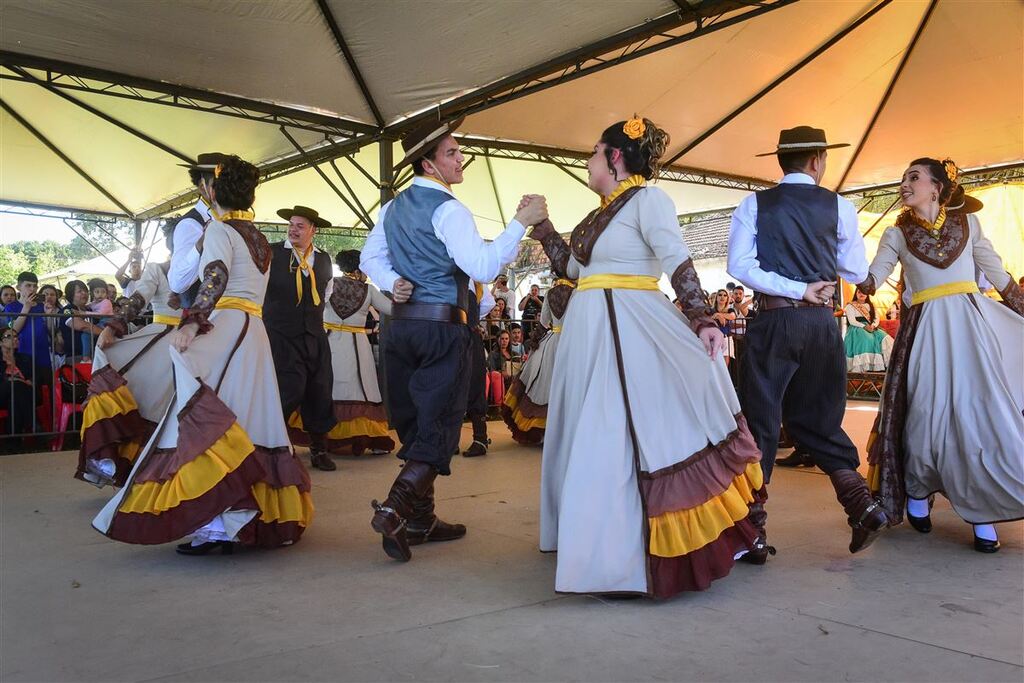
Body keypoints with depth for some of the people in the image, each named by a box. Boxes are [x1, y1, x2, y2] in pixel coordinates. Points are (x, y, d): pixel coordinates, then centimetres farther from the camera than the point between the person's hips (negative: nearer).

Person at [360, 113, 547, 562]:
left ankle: (421, 519, 20)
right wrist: (521, 222, -16)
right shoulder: (447, 209, -11)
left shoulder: (393, 207, 14)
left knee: (413, 424, 13)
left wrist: (394, 283, 5)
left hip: (401, 324, 8)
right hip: (442, 328, -8)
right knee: (438, 428, -2)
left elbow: (371, 258, 20)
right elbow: (483, 268, -19)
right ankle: (394, 509, -16)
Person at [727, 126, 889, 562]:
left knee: (760, 422, 2)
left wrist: (796, 291, -9)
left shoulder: (755, 205, 2)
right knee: (817, 420, 17)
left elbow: (739, 266, -10)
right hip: (822, 323, 2)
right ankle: (862, 503, 6)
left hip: (772, 320, -2)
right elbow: (858, 272, 10)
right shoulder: (839, 207, 5)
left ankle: (753, 531, 2)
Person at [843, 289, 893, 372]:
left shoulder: (870, 305, 21)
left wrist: (873, 325, -11)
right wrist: (864, 326, -19)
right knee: (867, 339, -36)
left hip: (870, 328, 5)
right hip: (856, 329, -5)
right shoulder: (850, 306, 5)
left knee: (883, 338, -23)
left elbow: (876, 318, 11)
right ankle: (866, 366, -42)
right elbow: (852, 321, -6)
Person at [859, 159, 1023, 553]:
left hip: (971, 324, 1)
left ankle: (982, 511, 4)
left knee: (980, 411, -5)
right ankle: (916, 495, 18)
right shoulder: (897, 233, 6)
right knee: (928, 413, -2)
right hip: (926, 330, -1)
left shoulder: (967, 222, 10)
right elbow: (871, 279, -6)